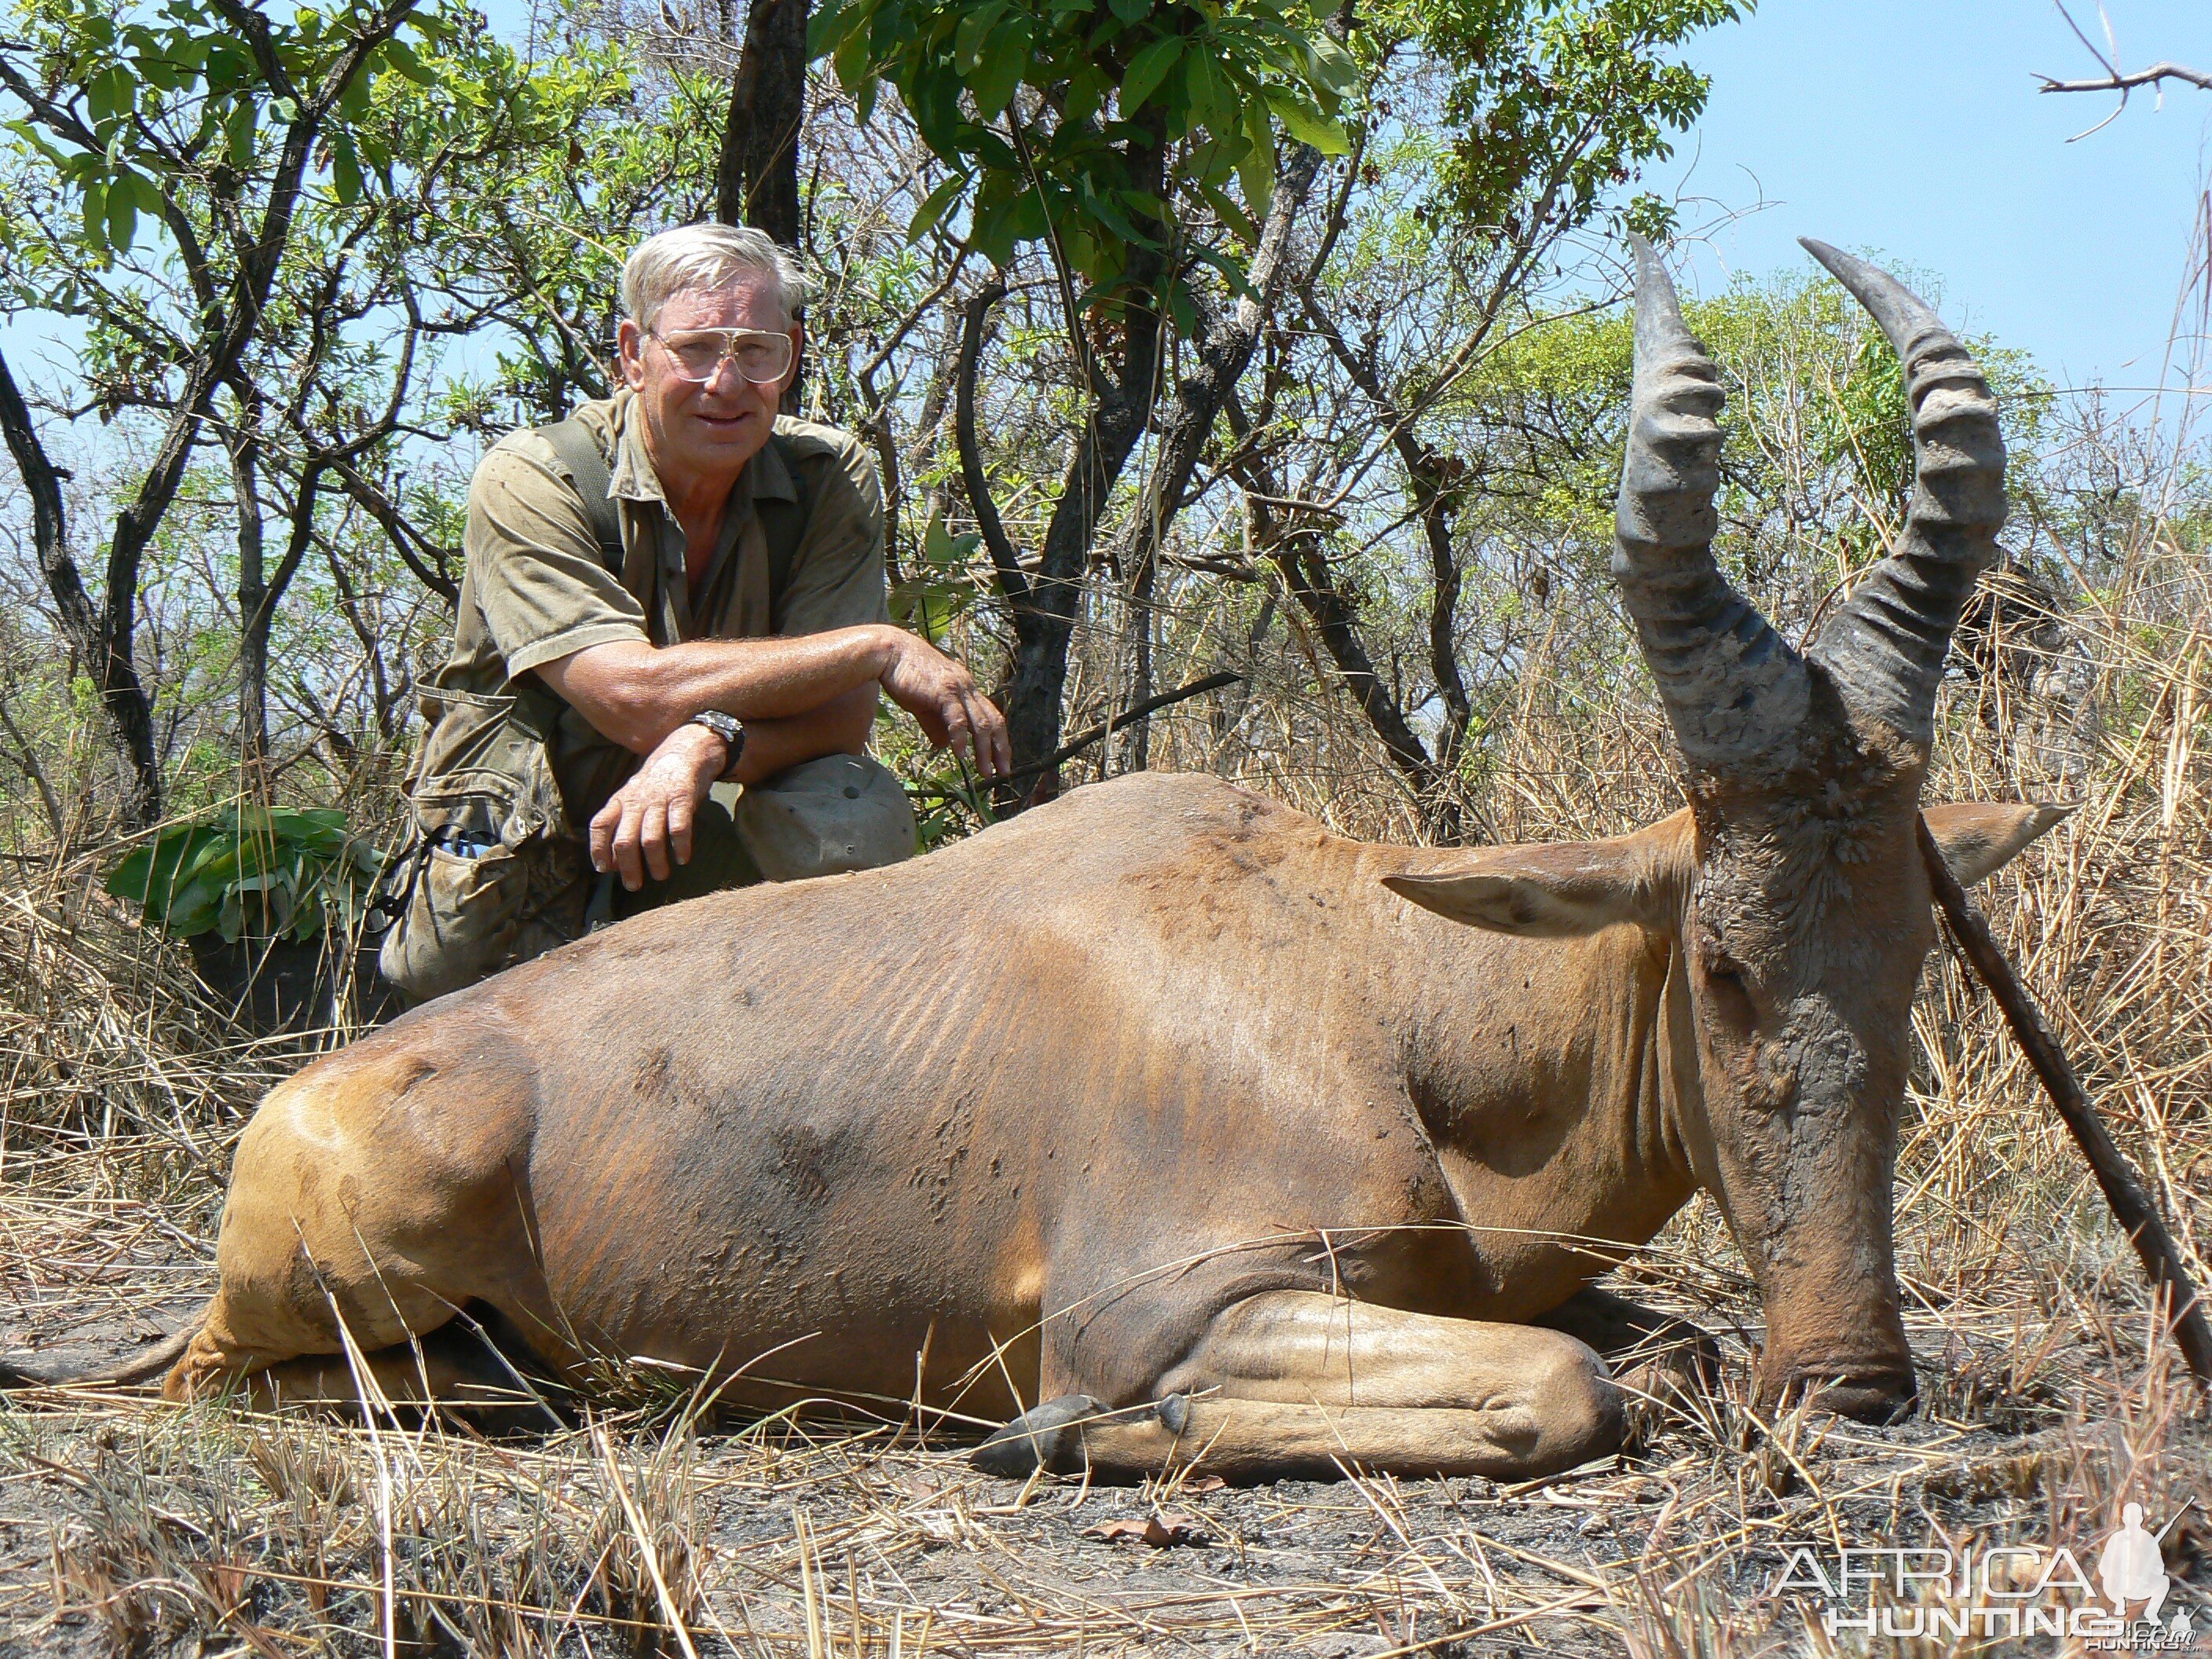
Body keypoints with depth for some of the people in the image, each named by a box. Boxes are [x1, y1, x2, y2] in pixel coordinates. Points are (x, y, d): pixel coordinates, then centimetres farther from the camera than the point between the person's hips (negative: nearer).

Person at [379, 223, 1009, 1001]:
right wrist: (881, 647, -24)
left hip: (694, 858, 2)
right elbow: (633, 697, -29)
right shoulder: (531, 482, -17)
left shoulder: (830, 479, -5)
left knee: (855, 814, -27)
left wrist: (709, 744, -36)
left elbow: (840, 714, -13)